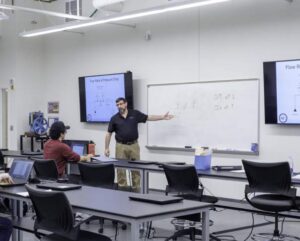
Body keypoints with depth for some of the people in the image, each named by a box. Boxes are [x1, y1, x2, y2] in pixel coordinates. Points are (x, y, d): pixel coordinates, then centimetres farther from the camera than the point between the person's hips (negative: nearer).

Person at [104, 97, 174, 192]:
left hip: (134, 145, 1)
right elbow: (109, 133, 5)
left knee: (136, 169, 5)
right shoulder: (114, 118, 1)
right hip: (121, 146, -1)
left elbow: (148, 118, 8)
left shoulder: (135, 114, 2)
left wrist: (162, 117, 2)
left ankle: (136, 189, 13)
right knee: (121, 170, 1)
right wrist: (107, 148, 1)